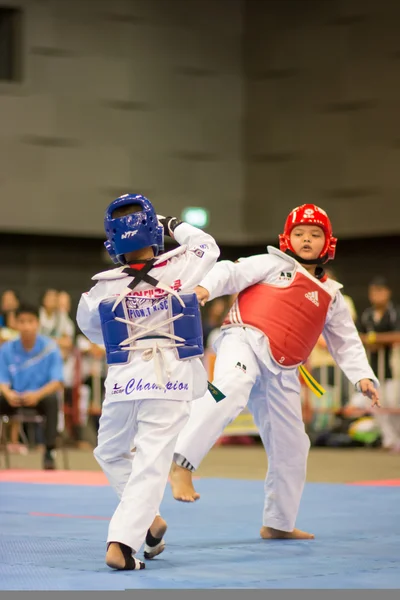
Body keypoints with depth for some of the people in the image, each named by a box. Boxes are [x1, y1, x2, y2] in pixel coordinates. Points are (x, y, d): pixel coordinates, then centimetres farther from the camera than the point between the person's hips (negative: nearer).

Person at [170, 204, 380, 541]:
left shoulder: (331, 296, 21)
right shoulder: (274, 264, 7)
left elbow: (347, 342, 23)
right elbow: (232, 272, -4)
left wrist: (362, 376, 8)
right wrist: (205, 288, -25)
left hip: (280, 373, 6)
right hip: (245, 342, -6)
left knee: (291, 447, 12)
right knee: (231, 390, -40)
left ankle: (278, 524, 28)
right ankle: (182, 464, -45)